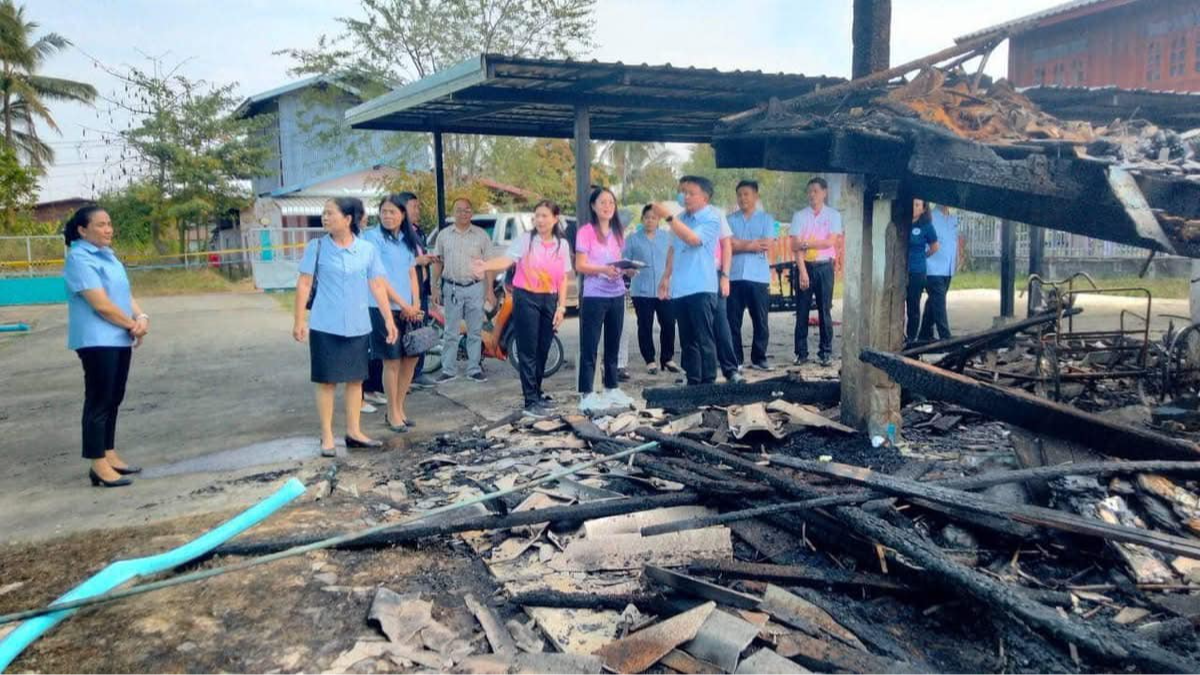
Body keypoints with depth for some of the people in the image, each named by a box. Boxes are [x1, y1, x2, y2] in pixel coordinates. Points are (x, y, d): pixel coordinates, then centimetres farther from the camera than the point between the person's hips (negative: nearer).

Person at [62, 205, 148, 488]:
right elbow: (101, 305, -20)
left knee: (113, 400, 14)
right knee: (99, 401, -4)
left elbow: (125, 293, 12)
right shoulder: (80, 259, -14)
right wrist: (133, 325, -11)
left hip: (119, 338, 9)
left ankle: (110, 455, 24)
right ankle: (99, 466, 1)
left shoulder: (108, 255, 14)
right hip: (97, 341, -9)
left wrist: (141, 317, -6)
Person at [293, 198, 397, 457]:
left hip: (358, 325, 2)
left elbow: (377, 285, 3)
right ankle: (327, 437, 12)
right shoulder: (316, 247, -4)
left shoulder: (368, 249, -1)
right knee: (327, 380, 3)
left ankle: (353, 432, 22)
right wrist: (298, 321, -6)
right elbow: (304, 284, -2)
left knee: (355, 379, 10)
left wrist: (389, 319, 1)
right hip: (325, 326, -2)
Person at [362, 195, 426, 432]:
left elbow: (412, 273, 12)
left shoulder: (408, 239, 12)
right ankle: (392, 414, 13)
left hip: (408, 309, 6)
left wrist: (416, 304, -1)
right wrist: (403, 305, -13)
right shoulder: (373, 237, -8)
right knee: (392, 360, -1)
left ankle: (399, 408, 25)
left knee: (411, 357, 10)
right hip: (384, 308, -6)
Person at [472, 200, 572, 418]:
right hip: (526, 298, -4)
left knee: (543, 350, 11)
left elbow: (563, 278, 9)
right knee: (528, 351, -4)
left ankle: (537, 393, 25)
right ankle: (531, 402, -3)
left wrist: (561, 306, 3)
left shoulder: (562, 244, 7)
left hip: (549, 300, 4)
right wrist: (486, 266, -39)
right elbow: (506, 260, -20)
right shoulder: (525, 239, -5)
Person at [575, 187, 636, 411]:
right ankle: (586, 395, -1)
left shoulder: (617, 233, 13)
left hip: (617, 295, 6)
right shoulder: (586, 232, -6)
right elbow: (580, 265, -11)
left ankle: (612, 389, 23)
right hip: (593, 297, -6)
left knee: (613, 344, 13)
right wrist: (603, 269, -27)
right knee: (589, 346, -4)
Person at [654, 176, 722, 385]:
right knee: (687, 340, 11)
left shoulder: (711, 218, -6)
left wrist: (668, 217, -23)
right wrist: (667, 276, 16)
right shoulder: (681, 218, 15)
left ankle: (708, 383, 0)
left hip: (701, 288, -7)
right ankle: (693, 382, 18)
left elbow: (694, 239, -22)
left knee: (704, 339, -5)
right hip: (679, 288, 7)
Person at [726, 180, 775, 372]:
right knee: (733, 321, 0)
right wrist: (753, 244, -7)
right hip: (734, 276, 1)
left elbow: (767, 245, -5)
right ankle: (735, 360, 8)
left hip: (759, 277, 0)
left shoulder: (766, 219, 8)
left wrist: (741, 244, -4)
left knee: (760, 321, 3)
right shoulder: (730, 219, 10)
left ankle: (759, 359, 13)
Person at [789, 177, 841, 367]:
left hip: (824, 267, 0)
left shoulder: (833, 215, 4)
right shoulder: (799, 216, 5)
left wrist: (806, 243, -9)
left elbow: (830, 242, -7)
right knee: (802, 312, 1)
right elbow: (795, 246, -4)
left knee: (825, 311, 2)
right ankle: (801, 353, 7)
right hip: (804, 266, 1)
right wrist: (802, 271, -11)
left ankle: (826, 352, 9)